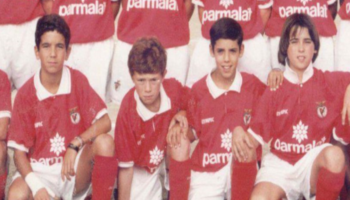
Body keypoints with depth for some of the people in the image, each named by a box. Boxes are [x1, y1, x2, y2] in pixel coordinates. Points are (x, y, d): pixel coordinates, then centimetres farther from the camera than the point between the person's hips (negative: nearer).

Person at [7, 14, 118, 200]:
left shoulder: (78, 81, -5)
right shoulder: (25, 94, -8)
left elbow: (105, 122, -11)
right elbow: (19, 152, -8)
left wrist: (75, 145, -27)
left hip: (75, 171, 2)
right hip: (39, 172, -1)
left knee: (105, 142, -28)